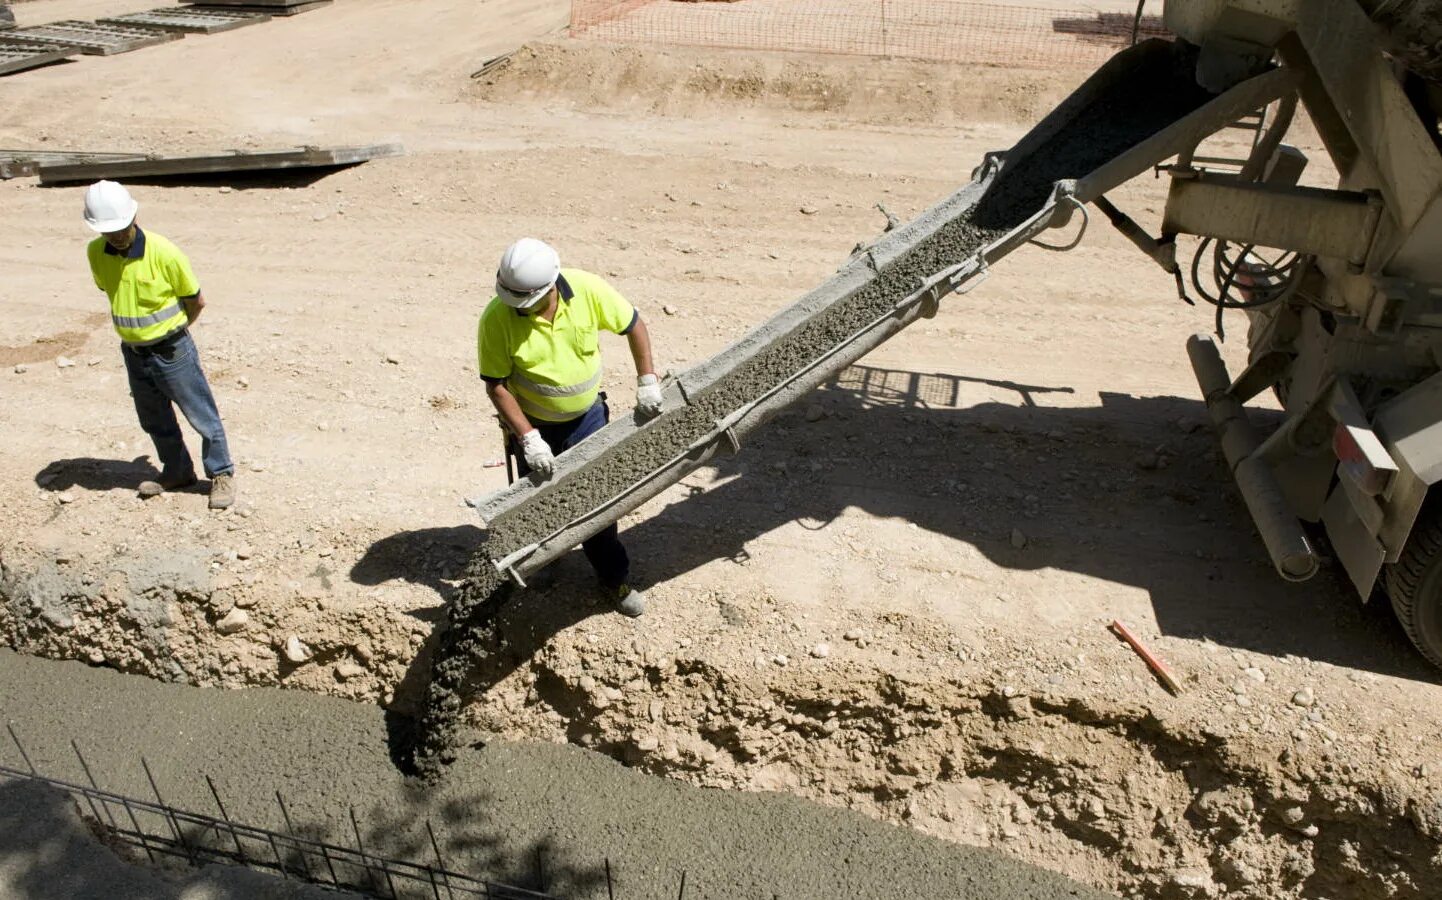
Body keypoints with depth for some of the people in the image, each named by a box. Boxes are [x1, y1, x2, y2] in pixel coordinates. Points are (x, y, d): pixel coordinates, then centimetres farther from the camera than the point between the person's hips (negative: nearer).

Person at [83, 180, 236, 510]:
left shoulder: (164, 253, -20)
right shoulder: (95, 253, -5)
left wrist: (171, 330, 7)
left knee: (201, 415, 4)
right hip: (133, 351, 6)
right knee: (154, 420, 18)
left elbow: (197, 300, -8)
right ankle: (177, 471, 36)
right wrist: (137, 327, 16)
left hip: (172, 351, -6)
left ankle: (221, 473, 18)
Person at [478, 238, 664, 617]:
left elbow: (633, 325, -7)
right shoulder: (497, 317, -25)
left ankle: (614, 578, 26)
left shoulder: (588, 289, -22)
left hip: (587, 417, 1)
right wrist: (528, 439, -25)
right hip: (533, 425, -1)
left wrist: (647, 381, -15)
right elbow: (496, 385, -18)